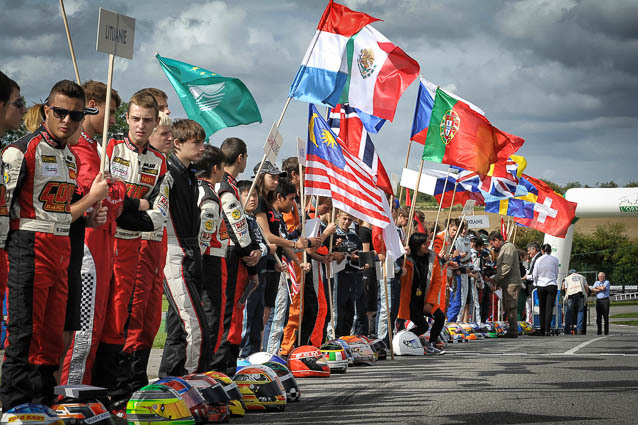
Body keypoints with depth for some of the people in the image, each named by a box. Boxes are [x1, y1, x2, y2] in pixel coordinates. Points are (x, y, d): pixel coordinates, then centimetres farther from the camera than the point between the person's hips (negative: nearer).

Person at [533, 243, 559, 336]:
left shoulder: (539, 260, -2)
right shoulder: (555, 259, -2)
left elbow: (535, 275, 2)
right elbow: (556, 274, 5)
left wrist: (536, 283, 20)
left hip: (540, 286, 1)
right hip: (552, 285, -1)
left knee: (542, 308, 9)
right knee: (549, 308, -5)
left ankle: (542, 331, 10)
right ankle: (547, 330, -15)